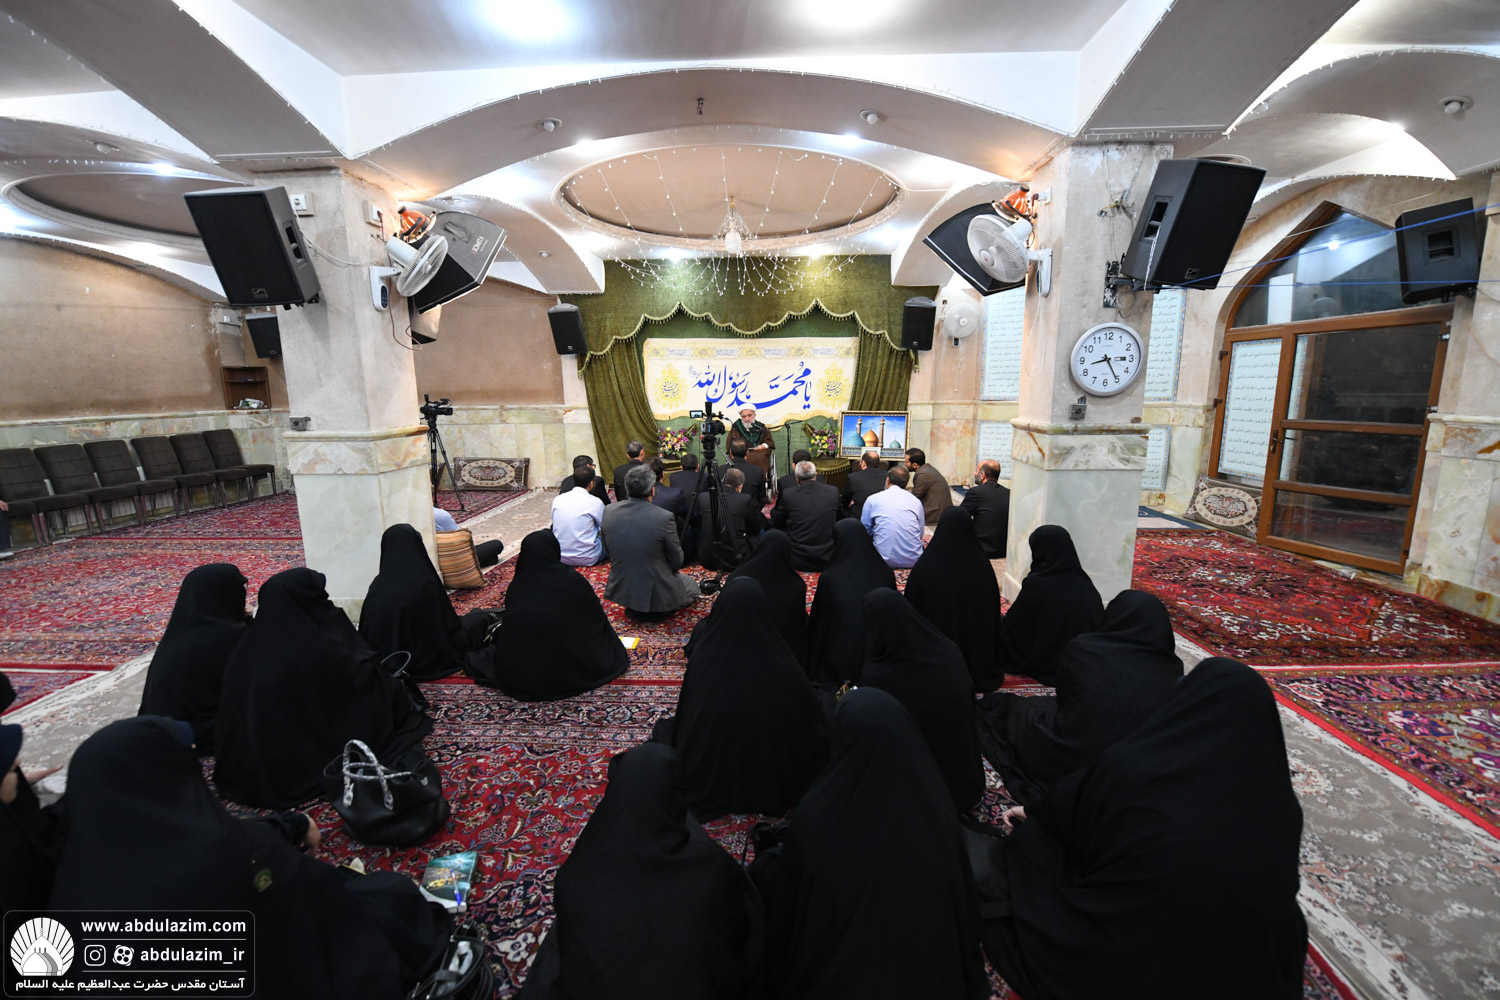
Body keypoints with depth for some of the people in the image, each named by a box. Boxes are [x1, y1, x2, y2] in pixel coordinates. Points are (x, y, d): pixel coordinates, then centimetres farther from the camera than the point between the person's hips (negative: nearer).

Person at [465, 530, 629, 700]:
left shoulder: (515, 587, -8)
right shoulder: (572, 580, -16)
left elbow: (509, 634, 6)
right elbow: (597, 618, -4)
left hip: (520, 676, 1)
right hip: (571, 672, -1)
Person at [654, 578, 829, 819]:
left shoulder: (704, 656, -30)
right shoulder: (779, 659, -28)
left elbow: (685, 718, -15)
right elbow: (812, 716, -14)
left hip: (708, 775, -1)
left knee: (664, 730, 27)